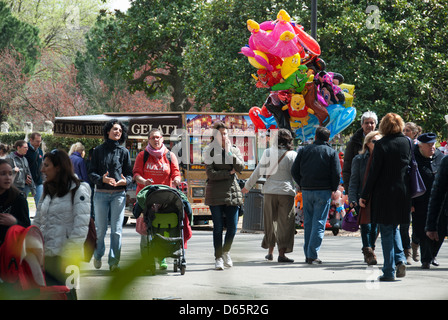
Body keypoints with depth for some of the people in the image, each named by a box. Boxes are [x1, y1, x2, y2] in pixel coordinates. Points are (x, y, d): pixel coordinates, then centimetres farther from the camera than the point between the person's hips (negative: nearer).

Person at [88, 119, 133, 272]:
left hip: (118, 194, 0)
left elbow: (130, 174, 11)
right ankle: (98, 255, 27)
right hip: (101, 194, 0)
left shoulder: (124, 152, 11)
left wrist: (125, 181, -11)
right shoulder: (98, 151, 9)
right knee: (100, 229, 3)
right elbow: (91, 173, 6)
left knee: (116, 230, -5)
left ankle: (114, 262, -2)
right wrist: (102, 179, -14)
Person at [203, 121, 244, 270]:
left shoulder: (234, 149, 10)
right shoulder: (209, 151, 1)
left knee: (232, 227, 0)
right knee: (218, 227, -2)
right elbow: (211, 173, -8)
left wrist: (229, 152, -12)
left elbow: (240, 167, -6)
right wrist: (229, 173, -7)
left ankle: (226, 252, 24)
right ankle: (218, 258, 8)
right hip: (215, 193, -3)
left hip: (232, 191, 3)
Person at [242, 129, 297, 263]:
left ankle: (270, 251, 20)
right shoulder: (292, 155, -5)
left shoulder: (268, 153, 4)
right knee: (285, 223, -1)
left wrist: (247, 186, 17)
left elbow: (257, 172, 7)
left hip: (270, 191, 3)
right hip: (286, 192, -3)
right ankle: (281, 253, -7)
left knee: (270, 221, 15)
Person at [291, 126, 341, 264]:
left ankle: (308, 254, 13)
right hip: (323, 191, -3)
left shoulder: (304, 150, 7)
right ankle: (313, 255, -10)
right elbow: (336, 174, -7)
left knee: (308, 222, 12)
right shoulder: (331, 152, -1)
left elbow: (294, 171, 5)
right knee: (319, 223, -3)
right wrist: (334, 189, 7)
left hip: (306, 191, 3)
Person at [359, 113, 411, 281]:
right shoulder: (407, 142, 2)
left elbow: (374, 172, -11)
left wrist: (364, 195, -5)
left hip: (384, 193, -4)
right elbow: (411, 167, 8)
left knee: (386, 231, 2)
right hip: (403, 192, 5)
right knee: (394, 228, 22)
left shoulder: (381, 144, -12)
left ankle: (389, 271, 1)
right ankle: (400, 260, 3)